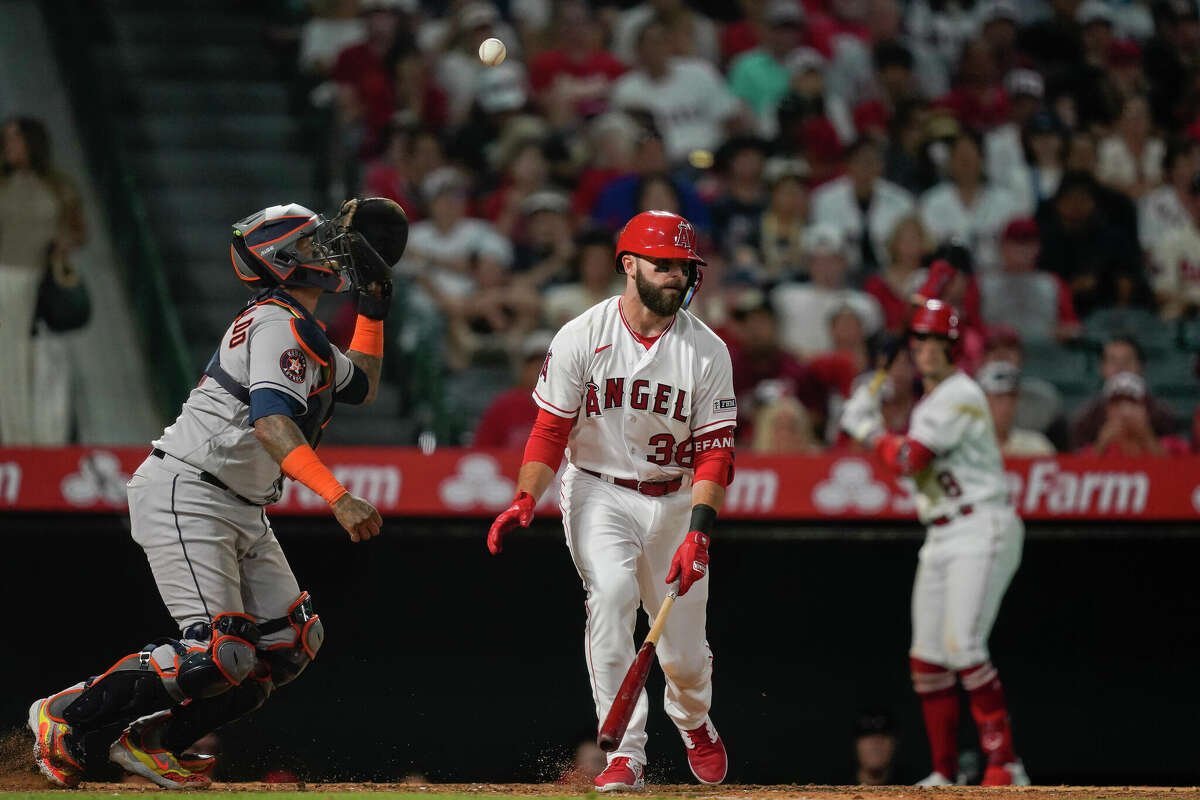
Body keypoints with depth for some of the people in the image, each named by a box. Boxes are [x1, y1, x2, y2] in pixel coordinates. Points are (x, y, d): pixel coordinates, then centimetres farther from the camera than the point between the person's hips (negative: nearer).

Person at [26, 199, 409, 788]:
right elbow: (270, 420, -30)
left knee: (291, 643, 3)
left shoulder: (302, 333, 19)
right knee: (219, 654, -20)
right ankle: (66, 719, -6)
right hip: (185, 497, -11)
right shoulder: (278, 323, -14)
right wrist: (337, 497, -40)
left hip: (239, 512, 11)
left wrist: (373, 308, 22)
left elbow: (362, 386, 34)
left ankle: (148, 740, 7)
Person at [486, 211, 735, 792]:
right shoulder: (581, 338, -9)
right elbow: (551, 429, -6)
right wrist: (525, 502, -21)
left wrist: (699, 531, -22)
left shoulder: (707, 352, -7)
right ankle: (625, 757, -27)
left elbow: (714, 450, -9)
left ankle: (694, 723, 42)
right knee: (611, 592, -29)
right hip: (599, 493, -2)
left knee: (685, 656, 3)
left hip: (675, 501, 2)